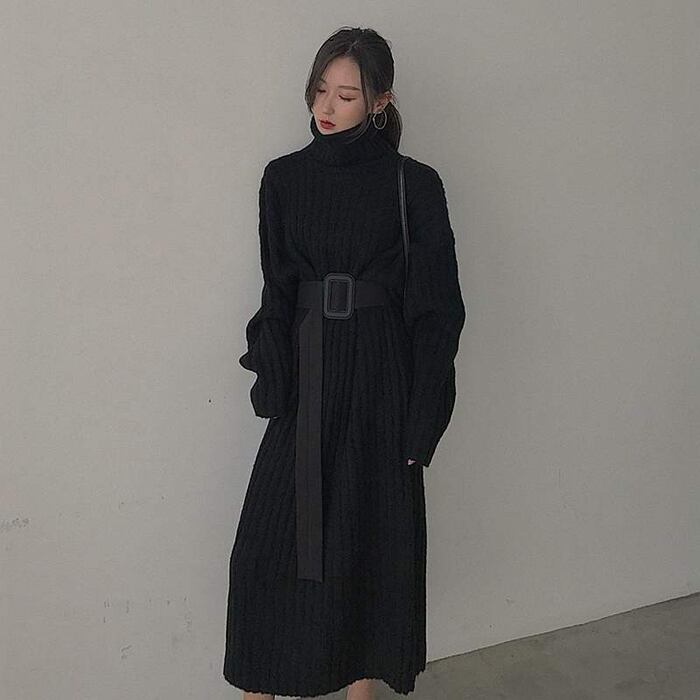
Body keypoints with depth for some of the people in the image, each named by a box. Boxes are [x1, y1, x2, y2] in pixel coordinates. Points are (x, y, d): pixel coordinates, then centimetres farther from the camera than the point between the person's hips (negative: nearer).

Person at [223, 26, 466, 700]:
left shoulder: (414, 184, -3)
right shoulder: (284, 178, 5)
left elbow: (436, 307, -3)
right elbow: (277, 294, 6)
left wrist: (420, 421, -7)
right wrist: (273, 388, -6)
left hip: (379, 374, -2)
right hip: (305, 373, 2)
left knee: (371, 535, 9)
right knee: (270, 539, 2)